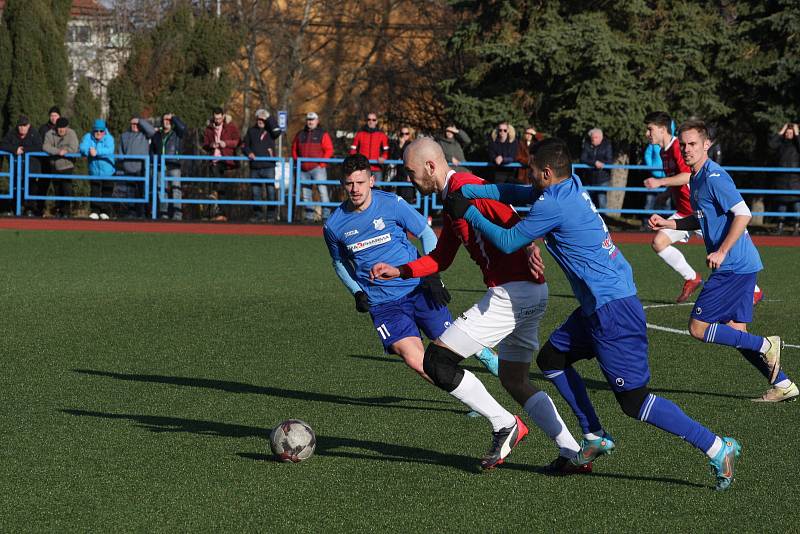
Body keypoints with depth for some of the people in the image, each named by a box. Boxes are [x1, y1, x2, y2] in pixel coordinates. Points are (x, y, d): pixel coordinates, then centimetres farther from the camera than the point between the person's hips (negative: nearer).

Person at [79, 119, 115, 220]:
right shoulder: (88, 137, 0)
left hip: (107, 171, -1)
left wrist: (97, 152, -37)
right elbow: (82, 147, -13)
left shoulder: (109, 138, -8)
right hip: (94, 171, 1)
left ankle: (104, 212, 17)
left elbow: (109, 150, -26)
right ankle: (94, 212, -5)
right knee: (95, 191, -8)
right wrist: (90, 151, -34)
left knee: (106, 192, 6)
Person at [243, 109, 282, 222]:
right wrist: (249, 153, -6)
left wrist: (269, 119, -11)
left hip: (268, 166, -3)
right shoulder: (251, 130, 12)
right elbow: (244, 145, 14)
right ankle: (258, 215, 13)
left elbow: (277, 132, -19)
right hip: (255, 167, 3)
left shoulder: (270, 130, 4)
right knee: (255, 192, 6)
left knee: (271, 191, -5)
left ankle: (271, 216, -1)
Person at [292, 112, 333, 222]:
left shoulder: (322, 134, 1)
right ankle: (309, 215, 14)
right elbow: (294, 149, 22)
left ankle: (326, 214, -15)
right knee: (305, 193, 7)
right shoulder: (300, 134, 15)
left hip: (318, 168, -5)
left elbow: (329, 150, -4)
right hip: (303, 169, 5)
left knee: (322, 190, -13)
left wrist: (321, 162, -11)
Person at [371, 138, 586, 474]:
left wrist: (530, 247, -36)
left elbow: (513, 220, -21)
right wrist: (398, 272, 19)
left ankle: (505, 426, -4)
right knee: (514, 381, 19)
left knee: (436, 359, -8)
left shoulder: (463, 186, -10)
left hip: (510, 293, -11)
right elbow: (440, 259, 29)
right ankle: (572, 455, 13)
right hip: (532, 295, 11)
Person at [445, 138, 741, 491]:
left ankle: (718, 449, -7)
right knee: (551, 358, 19)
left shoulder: (553, 205, -16)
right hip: (600, 305, 10)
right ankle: (594, 438, 22)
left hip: (612, 309, -10)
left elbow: (508, 242, -6)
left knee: (633, 400, -7)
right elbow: (517, 194, 22)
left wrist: (469, 213, 5)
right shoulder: (571, 186, 10)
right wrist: (464, 192, 16)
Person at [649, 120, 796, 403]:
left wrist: (721, 252, -24)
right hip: (742, 265, 10)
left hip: (733, 266, -10)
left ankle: (766, 346, -3)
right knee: (735, 332, 11)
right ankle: (782, 385, 12)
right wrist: (668, 223, 16)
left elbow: (743, 214, -23)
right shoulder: (697, 178, 16)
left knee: (698, 328, -7)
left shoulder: (713, 177, -15)